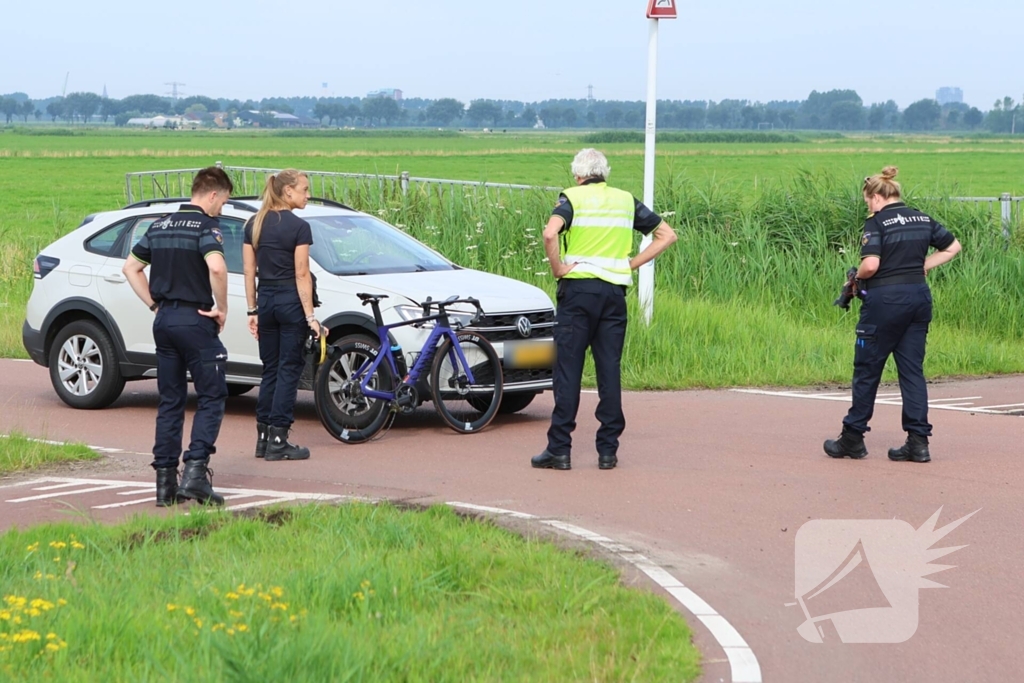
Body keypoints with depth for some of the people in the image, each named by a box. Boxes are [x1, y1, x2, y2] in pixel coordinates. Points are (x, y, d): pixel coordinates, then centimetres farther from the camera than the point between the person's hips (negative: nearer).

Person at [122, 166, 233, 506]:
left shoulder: (161, 226, 13)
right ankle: (195, 471, -12)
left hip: (164, 321, 7)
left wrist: (154, 304, 15)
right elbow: (216, 267, -27)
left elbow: (131, 267, 18)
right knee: (212, 397, 0)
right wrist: (222, 308, -15)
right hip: (195, 320, -7)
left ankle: (165, 480, 8)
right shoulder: (205, 225, -10)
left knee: (170, 401, 10)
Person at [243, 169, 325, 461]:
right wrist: (310, 316, -12)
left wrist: (252, 310, 12)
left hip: (265, 301, 6)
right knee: (288, 370, 0)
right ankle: (278, 440, -2)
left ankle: (263, 437, 14)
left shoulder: (253, 224, 6)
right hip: (291, 302, -6)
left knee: (270, 370, 13)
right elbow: (301, 275, -14)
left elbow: (249, 272, 7)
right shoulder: (299, 227, -11)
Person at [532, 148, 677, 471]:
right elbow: (667, 234, 15)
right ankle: (608, 450, 6)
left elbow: (550, 233, -21)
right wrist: (631, 264, 10)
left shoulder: (572, 198, -1)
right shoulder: (627, 201, 13)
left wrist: (558, 268, -8)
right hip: (615, 292, 3)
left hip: (578, 289, -3)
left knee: (568, 370, -1)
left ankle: (560, 449, -1)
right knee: (609, 370, 6)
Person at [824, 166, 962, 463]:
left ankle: (853, 439, 14)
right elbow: (953, 247, 16)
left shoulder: (877, 222, -10)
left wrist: (857, 278, -1)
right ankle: (918, 441, 3)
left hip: (886, 299, -6)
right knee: (912, 369, 8)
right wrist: (922, 266, 13)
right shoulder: (923, 220, 10)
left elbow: (871, 264, -21)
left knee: (866, 369, 6)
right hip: (919, 297, 6)